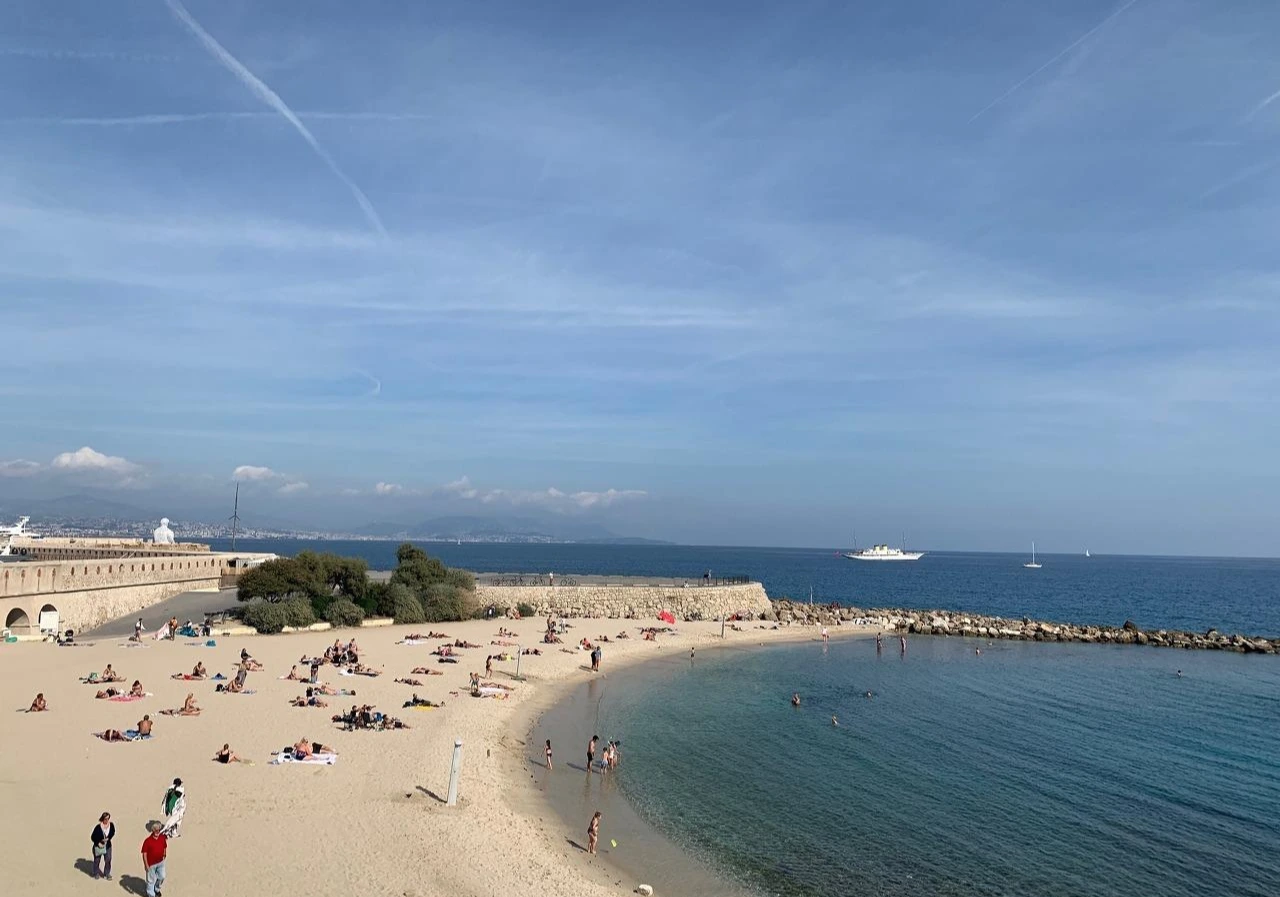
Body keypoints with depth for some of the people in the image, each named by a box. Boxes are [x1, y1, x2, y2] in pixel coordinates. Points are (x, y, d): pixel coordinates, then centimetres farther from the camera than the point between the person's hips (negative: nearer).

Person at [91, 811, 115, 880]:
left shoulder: (111, 825, -13)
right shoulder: (98, 827, -23)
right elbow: (92, 837, -11)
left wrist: (108, 838, -12)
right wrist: (98, 843, -17)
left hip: (107, 845, 2)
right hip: (98, 845, -2)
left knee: (108, 859, 0)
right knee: (97, 860, 11)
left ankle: (107, 873, 15)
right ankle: (96, 873, 32)